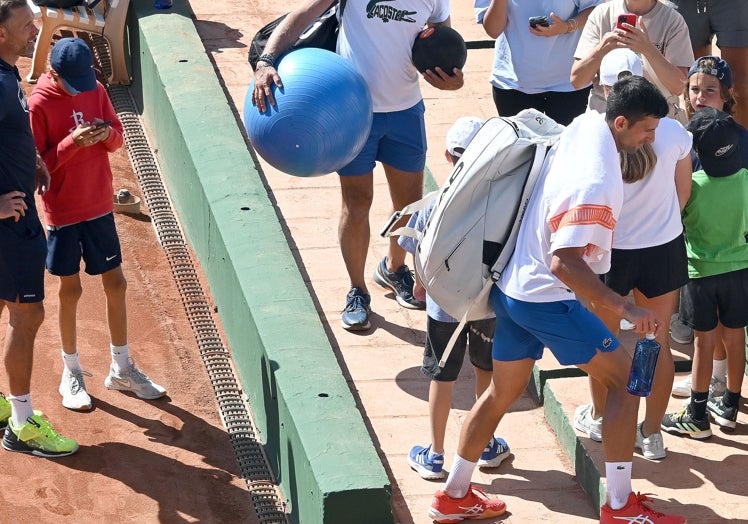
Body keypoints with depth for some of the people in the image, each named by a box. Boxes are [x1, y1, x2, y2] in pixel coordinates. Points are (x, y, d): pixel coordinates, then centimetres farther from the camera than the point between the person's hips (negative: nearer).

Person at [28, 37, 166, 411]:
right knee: (70, 289, 6)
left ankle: (122, 370, 24)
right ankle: (71, 374, 21)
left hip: (99, 205, 5)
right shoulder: (40, 104, -15)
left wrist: (107, 134, -16)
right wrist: (72, 143, -29)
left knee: (116, 283, 10)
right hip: (63, 211, -5)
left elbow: (118, 137, 8)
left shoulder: (96, 90, -1)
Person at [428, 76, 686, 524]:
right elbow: (564, 262, -33)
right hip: (548, 300, -9)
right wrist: (625, 309, -33)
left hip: (513, 289, 9)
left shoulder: (585, 124, -2)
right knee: (625, 377, 1)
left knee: (502, 393, 20)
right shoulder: (596, 183, -28)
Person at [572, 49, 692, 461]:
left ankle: (599, 418, 41)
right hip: (664, 249, 2)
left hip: (609, 252, -2)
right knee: (658, 340, 17)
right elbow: (683, 193, -1)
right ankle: (652, 434, 27)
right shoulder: (673, 133, -16)